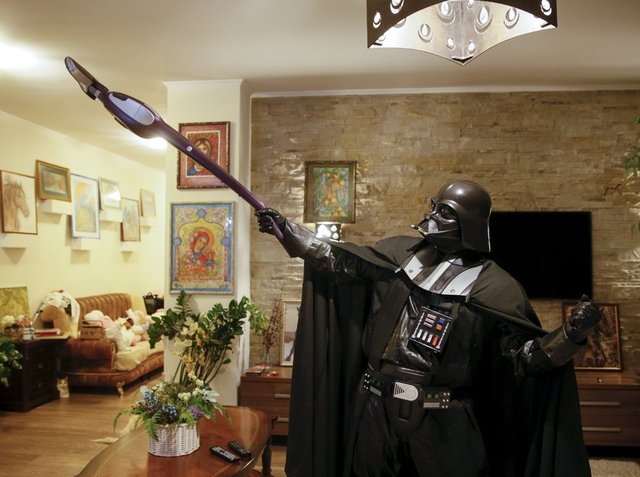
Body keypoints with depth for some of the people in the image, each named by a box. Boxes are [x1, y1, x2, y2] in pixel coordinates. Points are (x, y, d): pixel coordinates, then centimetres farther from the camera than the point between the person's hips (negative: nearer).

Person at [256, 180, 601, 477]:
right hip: (376, 411, 4)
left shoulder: (492, 287, -7)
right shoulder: (399, 253, 3)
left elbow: (527, 357, -8)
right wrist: (284, 228, 4)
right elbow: (338, 262, 7)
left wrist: (572, 334, -26)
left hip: (443, 424, -3)